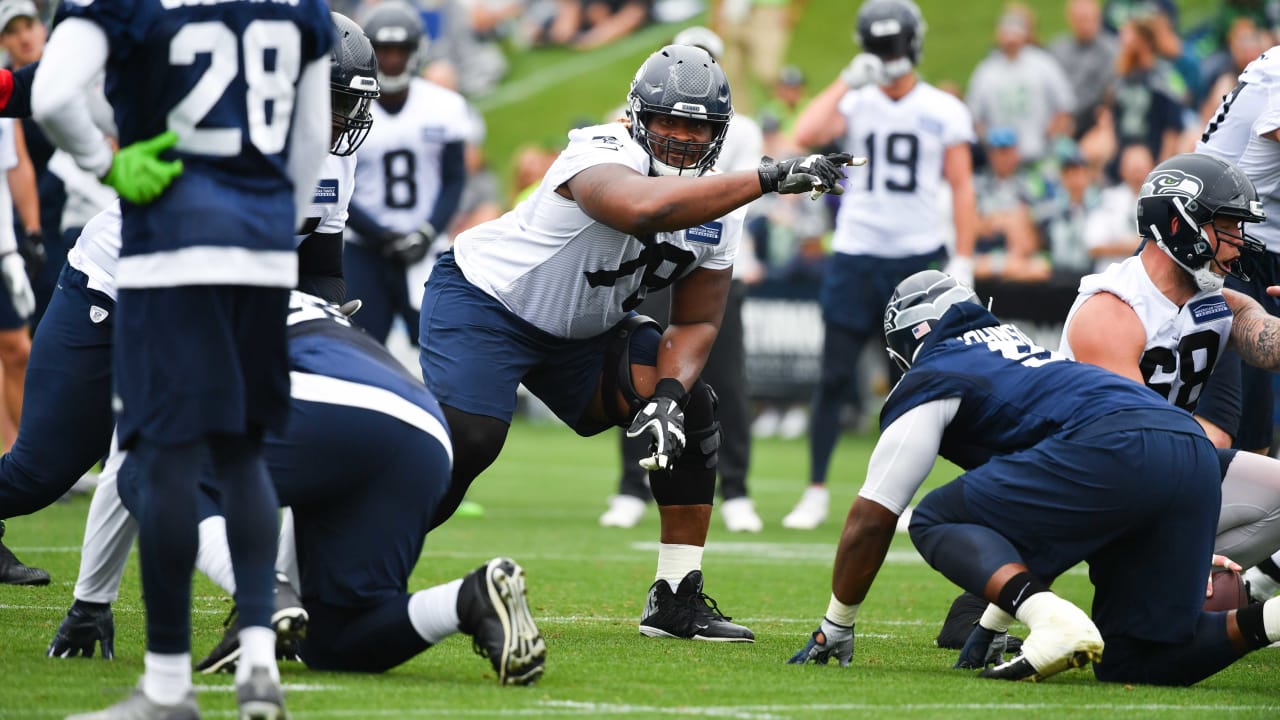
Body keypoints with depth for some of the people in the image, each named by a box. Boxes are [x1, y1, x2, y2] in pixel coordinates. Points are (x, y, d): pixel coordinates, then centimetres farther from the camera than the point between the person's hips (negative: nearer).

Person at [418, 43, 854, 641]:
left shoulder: (718, 211, -7)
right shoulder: (602, 159, -31)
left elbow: (695, 322, -1)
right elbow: (646, 210, -55)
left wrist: (669, 393, -21)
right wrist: (770, 178, -54)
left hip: (586, 332, 7)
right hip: (485, 299, -7)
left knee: (690, 414, -8)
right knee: (466, 440, -27)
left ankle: (677, 601, 0)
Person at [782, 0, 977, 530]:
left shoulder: (945, 112, 1)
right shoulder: (856, 104, 4)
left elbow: (961, 188, 1)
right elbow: (806, 135, -15)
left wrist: (963, 261, -5)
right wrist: (848, 81, -13)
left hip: (918, 257, -1)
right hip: (855, 256, 1)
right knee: (834, 377, -1)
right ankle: (816, 493, 6)